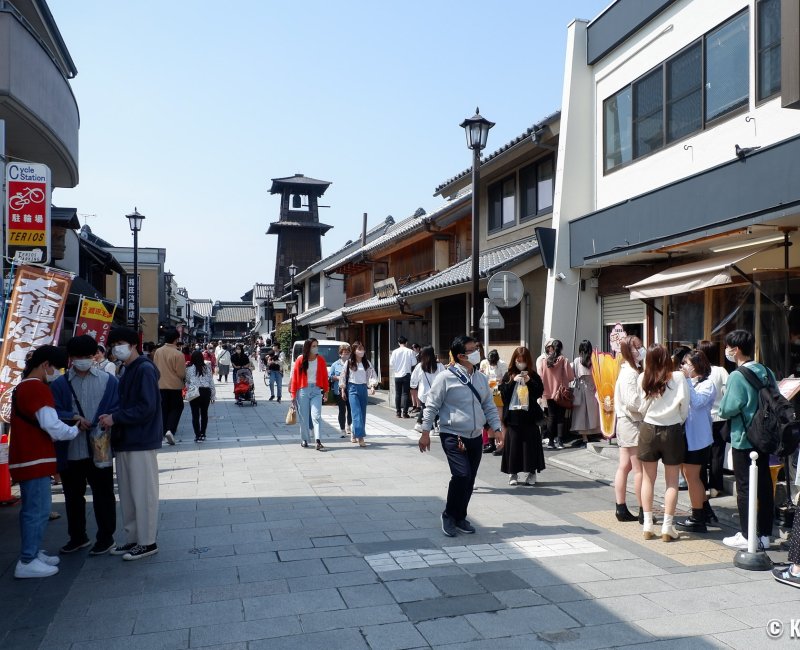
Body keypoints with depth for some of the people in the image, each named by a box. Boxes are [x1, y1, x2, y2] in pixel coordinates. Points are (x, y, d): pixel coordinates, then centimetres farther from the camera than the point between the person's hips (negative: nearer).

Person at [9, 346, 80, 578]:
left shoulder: (22, 387, 15)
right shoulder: (38, 388, -16)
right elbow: (52, 426, -21)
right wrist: (75, 430, -4)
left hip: (25, 458, 10)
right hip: (34, 460, -10)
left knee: (33, 509, 17)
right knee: (38, 510, -5)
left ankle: (32, 552, 25)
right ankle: (27, 562, 0)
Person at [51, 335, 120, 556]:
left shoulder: (108, 381, 0)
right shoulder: (59, 384, 3)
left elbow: (117, 409, -3)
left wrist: (98, 424, -17)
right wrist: (73, 417, -19)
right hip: (70, 452, 2)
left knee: (103, 495, 7)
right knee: (73, 495, 16)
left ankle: (105, 537, 22)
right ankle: (77, 536, 33)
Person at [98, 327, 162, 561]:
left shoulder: (145, 370, -13)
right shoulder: (127, 372, 15)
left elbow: (147, 408, -20)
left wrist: (115, 418, -17)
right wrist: (112, 418, 1)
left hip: (141, 443, -9)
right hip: (125, 441, 9)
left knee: (143, 493, -1)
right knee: (127, 493, 14)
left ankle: (147, 542, 8)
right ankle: (133, 538, 24)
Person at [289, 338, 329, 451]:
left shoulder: (320, 359, 4)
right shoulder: (300, 360, -1)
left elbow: (324, 375, 8)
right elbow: (295, 377, 0)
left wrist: (325, 390, 5)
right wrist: (293, 394, 0)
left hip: (316, 390, 1)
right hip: (303, 390, 0)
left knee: (316, 415, -9)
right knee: (304, 416, 7)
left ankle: (318, 442, -14)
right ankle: (304, 440, 21)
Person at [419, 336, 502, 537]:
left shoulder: (481, 379, 8)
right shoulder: (445, 378, -10)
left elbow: (489, 406, 15)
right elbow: (432, 406, -7)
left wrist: (496, 428, 6)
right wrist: (425, 432, -8)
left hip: (475, 438, 6)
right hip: (452, 436, -6)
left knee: (469, 479, 10)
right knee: (462, 475, -18)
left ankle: (460, 518, 28)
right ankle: (449, 516, 5)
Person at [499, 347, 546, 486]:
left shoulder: (533, 375, 5)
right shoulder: (508, 375, 5)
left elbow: (540, 391, -2)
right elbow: (503, 392, -4)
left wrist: (529, 381, -14)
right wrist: (513, 381, -15)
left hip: (529, 415, 0)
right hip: (513, 415, 0)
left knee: (530, 443, 3)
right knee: (513, 443, 3)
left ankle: (531, 472, 14)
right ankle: (513, 473, 13)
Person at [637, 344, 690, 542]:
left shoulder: (642, 378, -7)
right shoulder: (678, 377, -11)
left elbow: (641, 407, -3)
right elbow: (684, 403, -6)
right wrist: (680, 421, 12)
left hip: (648, 429, 2)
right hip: (672, 431, -1)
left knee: (648, 479, 12)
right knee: (672, 482, 9)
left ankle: (647, 525, 15)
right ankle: (667, 527, 9)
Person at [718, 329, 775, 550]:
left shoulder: (737, 376, -18)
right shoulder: (767, 372, 5)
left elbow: (727, 410, -20)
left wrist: (725, 396, -1)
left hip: (743, 439, -7)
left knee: (745, 487, 1)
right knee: (765, 485, 12)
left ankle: (747, 537, 8)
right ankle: (764, 534, 20)